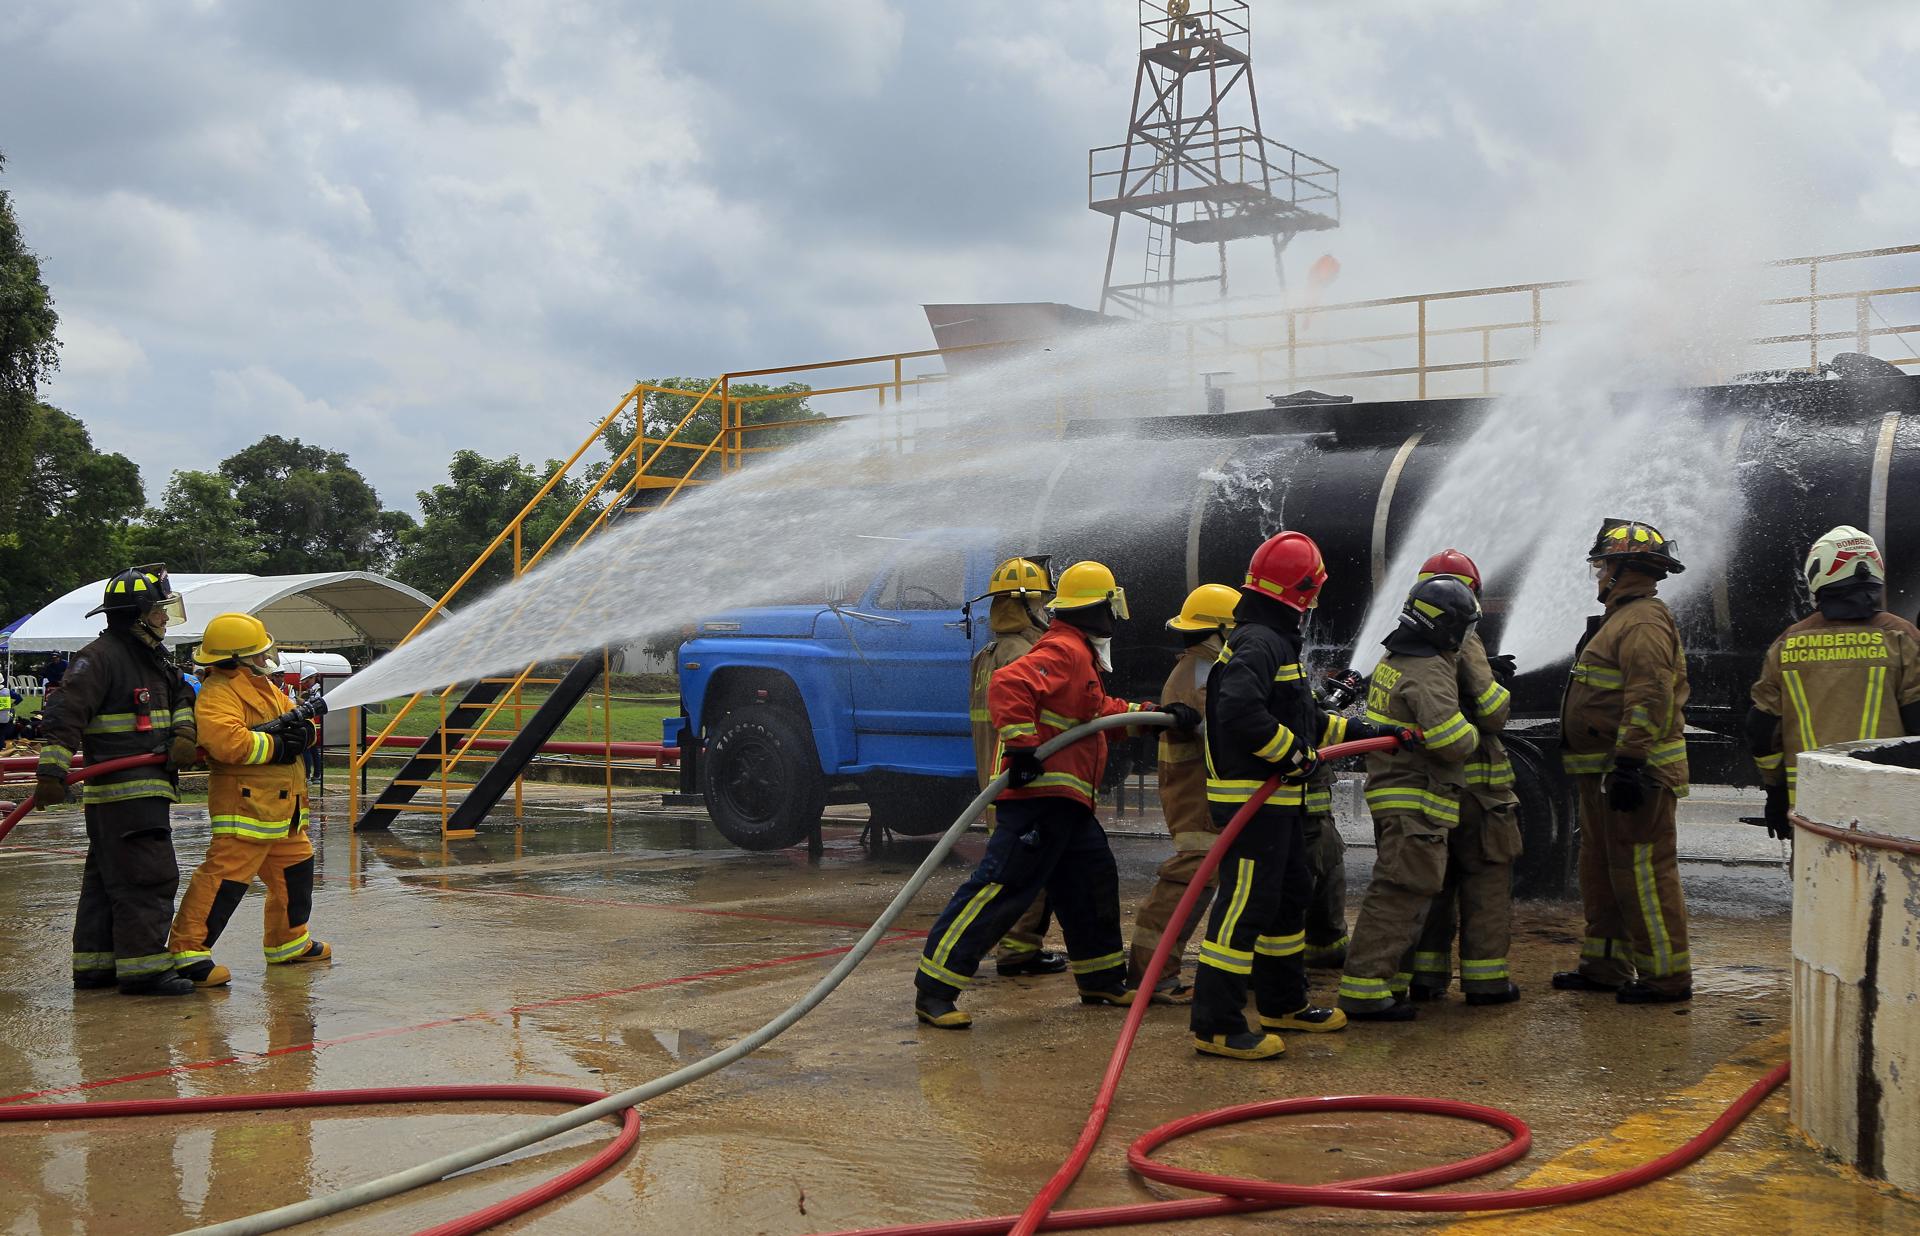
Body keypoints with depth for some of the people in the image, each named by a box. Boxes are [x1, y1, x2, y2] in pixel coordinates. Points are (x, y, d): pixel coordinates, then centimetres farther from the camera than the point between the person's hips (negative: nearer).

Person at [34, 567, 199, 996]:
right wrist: (52, 771, -27)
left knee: (107, 879, 14)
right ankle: (143, 967, -8)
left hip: (147, 790, 10)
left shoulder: (151, 659, 19)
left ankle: (94, 965, 21)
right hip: (122, 789, -10)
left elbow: (180, 697, 20)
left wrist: (184, 734, -2)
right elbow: (66, 712, -19)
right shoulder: (99, 658, -12)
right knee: (147, 878, -11)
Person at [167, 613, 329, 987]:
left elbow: (298, 721, 19)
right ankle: (187, 951, -10)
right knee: (224, 875, -13)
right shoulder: (219, 693, -14)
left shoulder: (264, 687, 18)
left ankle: (288, 943, 35)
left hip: (282, 807, 10)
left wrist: (303, 730, -6)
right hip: (245, 803, -10)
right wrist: (276, 746, -19)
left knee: (295, 870, 21)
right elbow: (226, 741, -30)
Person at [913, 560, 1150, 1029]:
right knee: (1002, 885, -13)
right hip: (1039, 792, -11)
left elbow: (1097, 710, 39)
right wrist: (1021, 744, -31)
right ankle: (933, 988, -13)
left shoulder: (1080, 656, 22)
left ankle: (1102, 979, 33)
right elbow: (1008, 685, -26)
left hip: (1067, 803, 11)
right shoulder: (1063, 650, -12)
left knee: (1093, 881, 19)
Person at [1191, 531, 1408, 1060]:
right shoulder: (1259, 643, -18)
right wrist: (1293, 754, -22)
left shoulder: (1273, 641, 18)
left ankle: (1283, 1003, 34)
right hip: (1253, 800, -11)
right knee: (1245, 904, -9)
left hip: (1276, 801, 11)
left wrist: (1362, 731, 22)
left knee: (1288, 897, 21)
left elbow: (1302, 718, 24)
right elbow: (1241, 711, -33)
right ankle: (1216, 1025, -6)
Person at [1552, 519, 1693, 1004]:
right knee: (1602, 870, 17)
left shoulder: (1643, 622, -15)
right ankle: (1605, 965, 26)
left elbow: (1651, 699, -25)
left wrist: (1630, 763, -29)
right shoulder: (1622, 618, 20)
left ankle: (1667, 976, -2)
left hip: (1635, 772, -11)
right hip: (1604, 773, 11)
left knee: (1642, 872, -8)